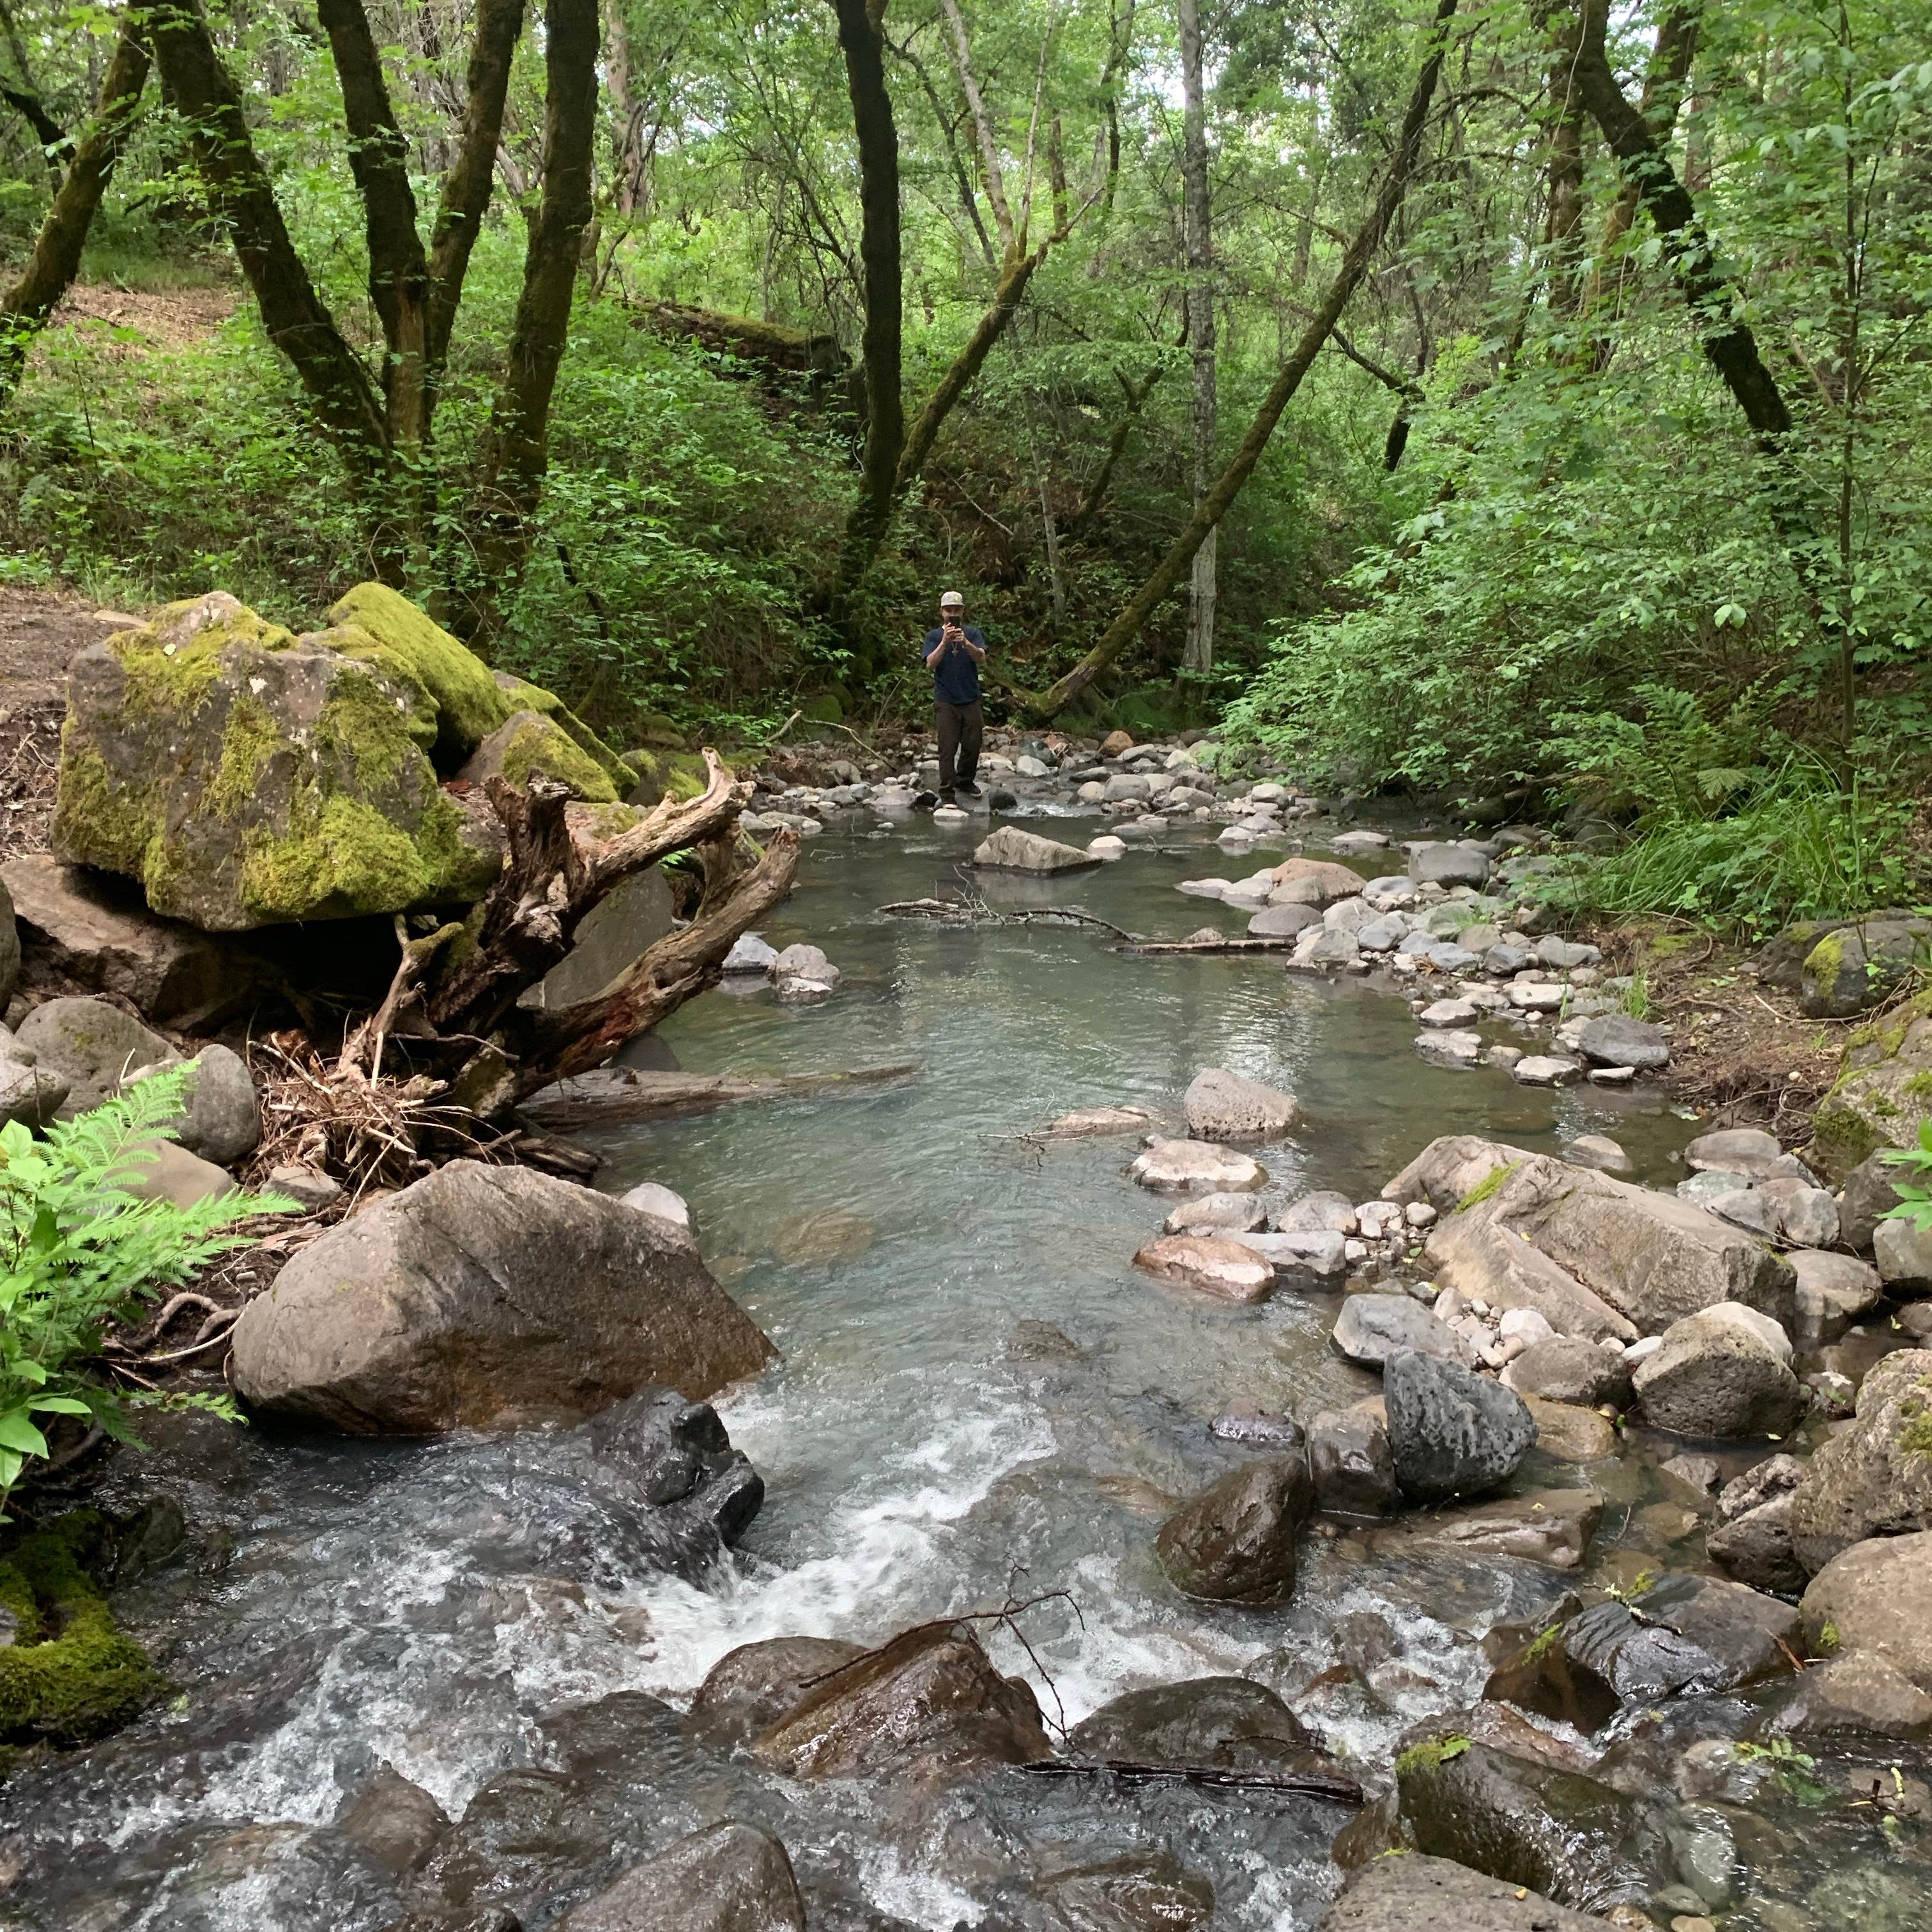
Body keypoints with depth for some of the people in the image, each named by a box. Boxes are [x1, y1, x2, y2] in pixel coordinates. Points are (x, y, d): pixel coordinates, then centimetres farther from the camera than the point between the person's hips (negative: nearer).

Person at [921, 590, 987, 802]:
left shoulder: (972, 633, 6)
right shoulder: (934, 636, 3)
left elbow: (981, 658, -9)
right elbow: (930, 664, -10)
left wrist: (966, 643, -27)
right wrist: (945, 642, -24)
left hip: (971, 699, 2)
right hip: (946, 702, -2)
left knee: (972, 745, 9)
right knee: (948, 748, -5)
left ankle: (965, 782, 31)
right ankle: (947, 794, -1)